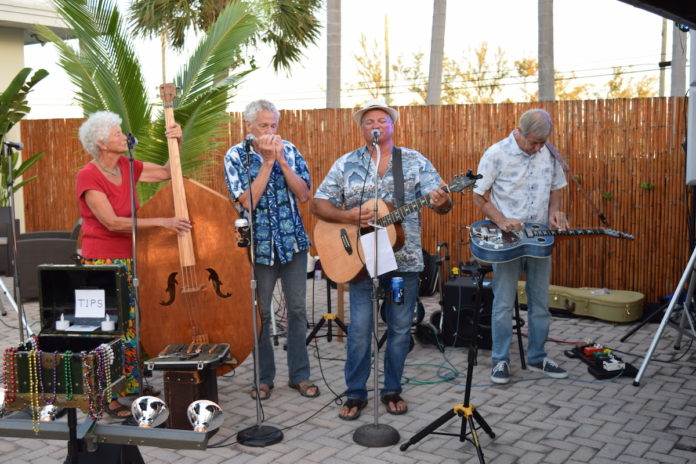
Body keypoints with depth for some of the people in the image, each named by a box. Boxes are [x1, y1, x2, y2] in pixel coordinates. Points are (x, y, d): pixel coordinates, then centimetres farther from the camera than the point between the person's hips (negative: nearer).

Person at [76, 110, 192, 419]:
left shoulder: (126, 167, 6)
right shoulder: (88, 177, -16)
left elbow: (167, 172, 15)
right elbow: (112, 222, -23)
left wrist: (176, 144, -2)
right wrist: (162, 222, -26)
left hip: (130, 259, 7)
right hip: (103, 262, -7)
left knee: (135, 325, 14)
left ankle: (135, 385, 28)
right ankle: (108, 398, 11)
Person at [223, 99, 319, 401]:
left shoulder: (288, 150, 4)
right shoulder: (235, 156, -3)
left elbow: (303, 195, -4)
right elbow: (248, 201, -15)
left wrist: (282, 161, -13)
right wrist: (267, 162, -16)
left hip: (293, 240, 2)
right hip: (259, 244, -2)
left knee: (297, 309, 6)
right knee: (260, 312, 4)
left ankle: (299, 375, 18)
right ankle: (263, 377, 19)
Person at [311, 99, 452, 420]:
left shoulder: (415, 161, 2)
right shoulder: (346, 164, 3)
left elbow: (441, 200, -5)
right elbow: (318, 204, 2)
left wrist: (441, 203, -30)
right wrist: (347, 216, -16)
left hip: (404, 258, 1)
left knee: (400, 328, 8)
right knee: (359, 328, 1)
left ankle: (392, 390, 25)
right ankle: (355, 394, 15)